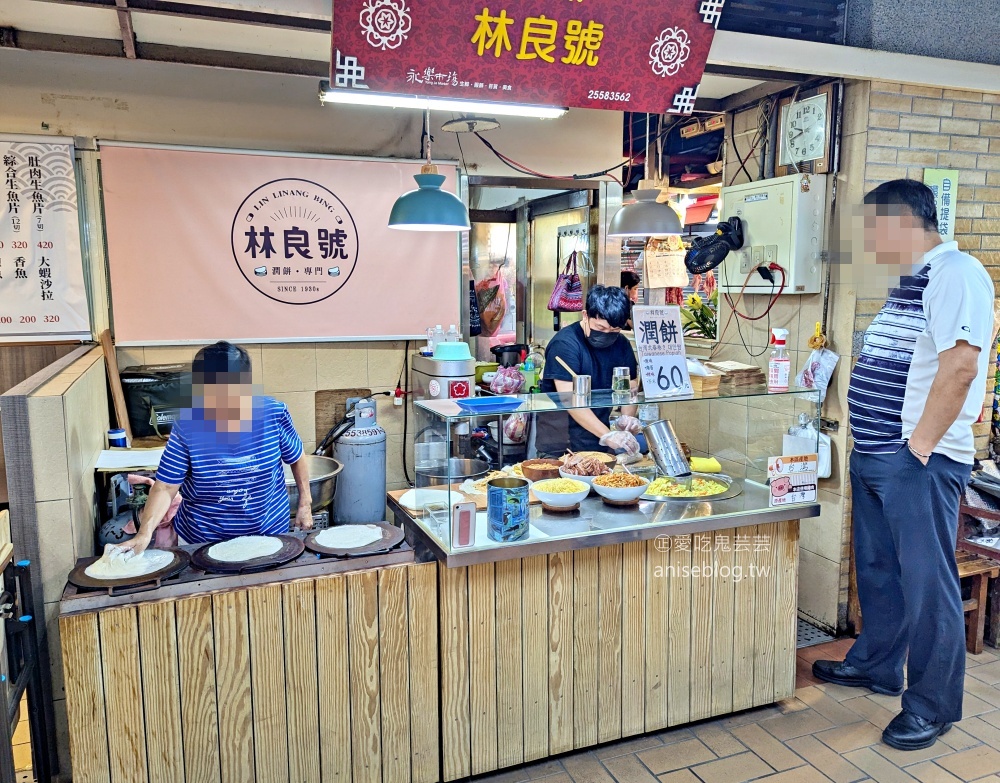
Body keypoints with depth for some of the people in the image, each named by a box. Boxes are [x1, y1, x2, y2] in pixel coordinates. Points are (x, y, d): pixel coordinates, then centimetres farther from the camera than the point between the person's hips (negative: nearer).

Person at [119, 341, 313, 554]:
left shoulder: (274, 413, -16)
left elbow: (296, 459, 0)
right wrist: (144, 533, -27)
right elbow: (165, 487, -14)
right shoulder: (187, 426, -18)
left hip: (270, 531, 1)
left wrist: (304, 504, 3)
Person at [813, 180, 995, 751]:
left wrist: (919, 446, -21)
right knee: (877, 571, 21)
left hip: (919, 464, -10)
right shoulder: (909, 283, 17)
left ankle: (933, 707, 16)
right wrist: (870, 440, 17)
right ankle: (876, 666, 38)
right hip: (873, 457, 10)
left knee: (927, 585, 2)